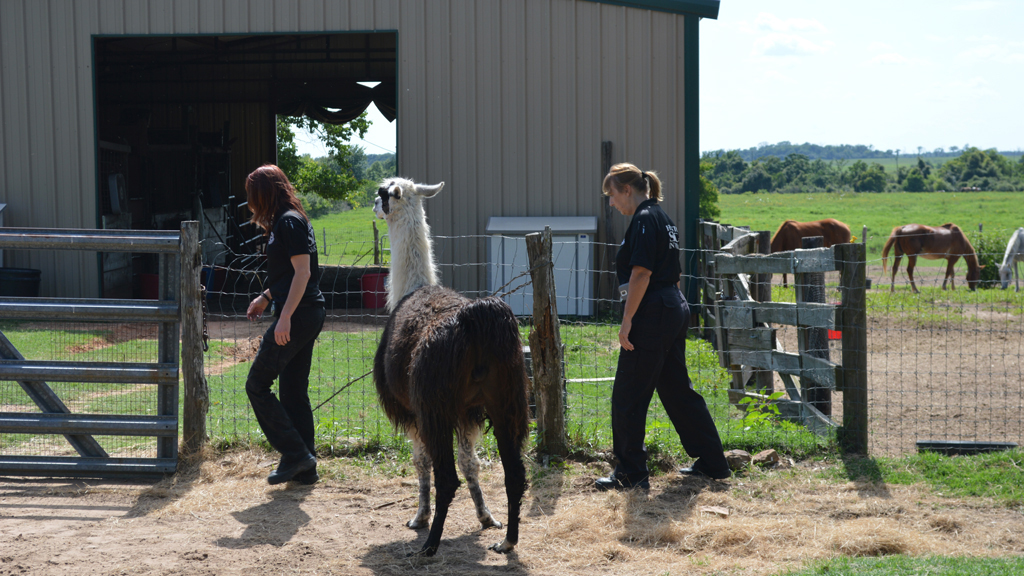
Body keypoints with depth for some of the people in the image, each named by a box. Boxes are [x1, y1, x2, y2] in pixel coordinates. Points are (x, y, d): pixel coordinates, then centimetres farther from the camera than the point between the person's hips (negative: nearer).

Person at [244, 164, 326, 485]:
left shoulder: (289, 222, -13)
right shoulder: (287, 221, 18)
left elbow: (302, 272, -20)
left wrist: (285, 317, -23)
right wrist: (266, 297, 28)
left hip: (297, 315, -10)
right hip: (308, 315, 10)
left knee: (257, 385, -4)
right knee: (294, 390, 13)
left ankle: (295, 454, -4)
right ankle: (304, 468, 16)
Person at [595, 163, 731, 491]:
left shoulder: (644, 219, -13)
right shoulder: (662, 218, 17)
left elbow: (641, 274, -20)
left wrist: (627, 321, -17)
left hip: (652, 317, -10)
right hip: (675, 313, 10)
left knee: (628, 397, -2)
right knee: (678, 390, 16)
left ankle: (631, 474, 4)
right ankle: (712, 463, 21)